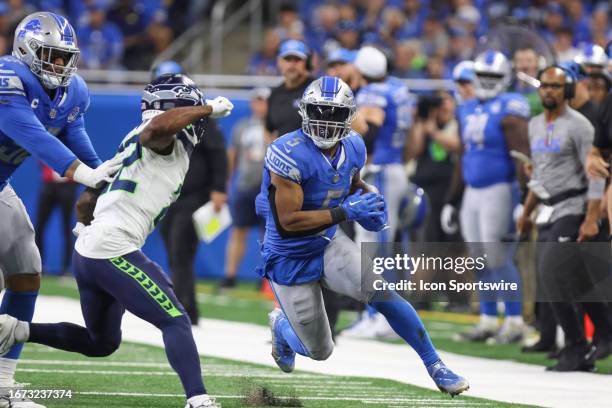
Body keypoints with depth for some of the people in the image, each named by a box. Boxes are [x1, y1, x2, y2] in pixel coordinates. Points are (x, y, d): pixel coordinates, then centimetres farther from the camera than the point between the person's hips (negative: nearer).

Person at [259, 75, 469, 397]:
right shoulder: (290, 155, -28)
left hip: (328, 244, 4)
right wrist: (345, 212, -34)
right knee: (319, 352, 5)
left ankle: (435, 365, -12)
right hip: (290, 259, -4)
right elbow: (288, 221, -30)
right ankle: (281, 324, 42)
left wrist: (367, 197, -5)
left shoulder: (353, 148, -6)